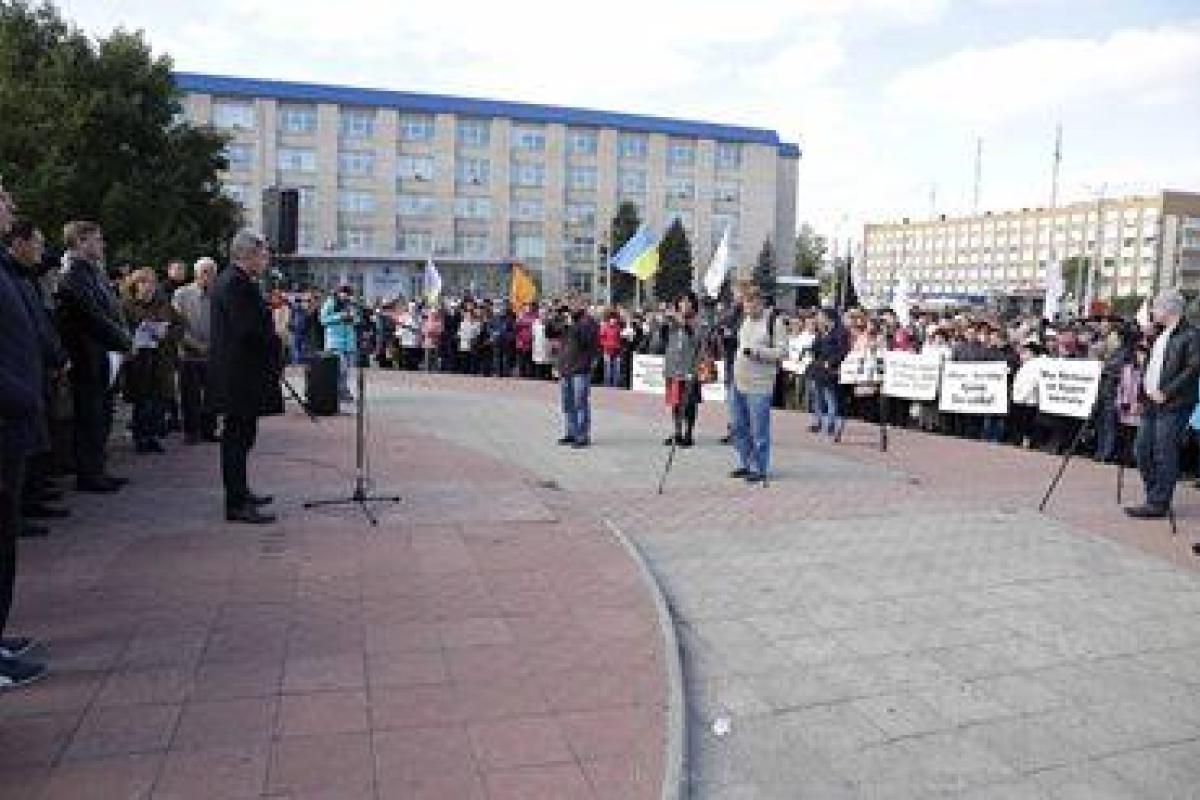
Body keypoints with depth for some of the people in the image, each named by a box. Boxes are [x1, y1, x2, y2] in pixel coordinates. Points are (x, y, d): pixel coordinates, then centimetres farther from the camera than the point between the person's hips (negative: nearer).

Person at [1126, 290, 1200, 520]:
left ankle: (1159, 504, -1)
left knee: (1164, 454, -7)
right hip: (1152, 403, 9)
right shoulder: (1160, 335, 18)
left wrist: (1166, 393, -19)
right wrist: (1144, 388, 11)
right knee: (1142, 451, 9)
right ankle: (1154, 498, 20)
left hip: (1173, 405, -9)